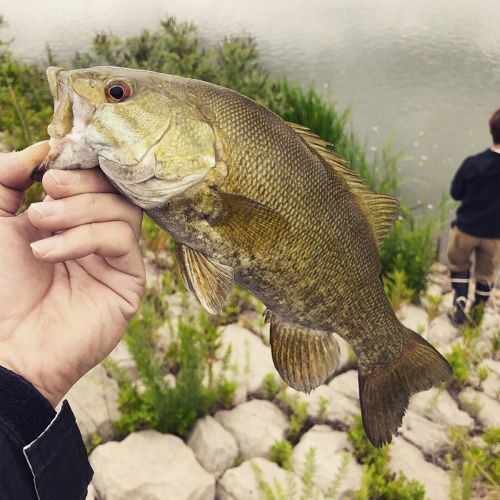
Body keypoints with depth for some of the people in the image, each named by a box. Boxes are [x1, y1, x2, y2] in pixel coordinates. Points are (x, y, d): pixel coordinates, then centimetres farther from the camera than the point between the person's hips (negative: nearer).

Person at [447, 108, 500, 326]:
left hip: (466, 228, -1)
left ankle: (460, 304, 15)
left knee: (459, 264, 25)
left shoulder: (472, 163, -22)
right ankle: (477, 311, 37)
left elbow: (456, 193, -7)